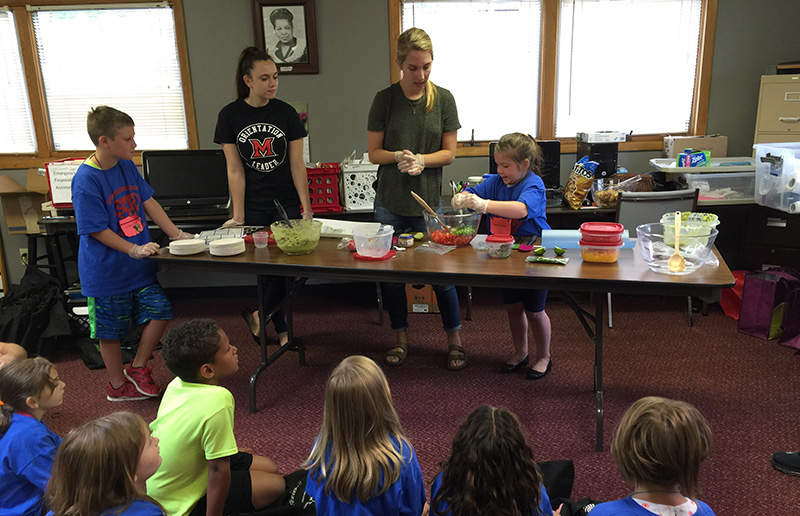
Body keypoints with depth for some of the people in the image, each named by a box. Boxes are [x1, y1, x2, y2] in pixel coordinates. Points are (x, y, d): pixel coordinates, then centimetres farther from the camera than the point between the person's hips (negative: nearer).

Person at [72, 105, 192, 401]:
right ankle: (118, 385, 28)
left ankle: (138, 368, 24)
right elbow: (96, 230, -19)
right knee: (110, 331, 9)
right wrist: (134, 250, -23)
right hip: (107, 271, -7)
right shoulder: (86, 180, -20)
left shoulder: (127, 165, 2)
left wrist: (176, 234, 2)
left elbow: (148, 202, 8)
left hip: (139, 263, 7)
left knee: (160, 310, 5)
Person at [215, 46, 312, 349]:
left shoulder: (286, 113, 0)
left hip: (286, 204, 1)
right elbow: (235, 170, -4)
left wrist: (307, 209, -5)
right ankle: (281, 330, 18)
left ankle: (257, 313, 24)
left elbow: (297, 165, 0)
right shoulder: (230, 115, -3)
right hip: (252, 207, -1)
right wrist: (238, 216, -8)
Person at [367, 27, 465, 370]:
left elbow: (449, 153, 2)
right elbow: (374, 153, 1)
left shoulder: (443, 99, -1)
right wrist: (399, 156, -18)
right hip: (390, 203, 1)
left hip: (429, 201, -1)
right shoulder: (385, 99, -2)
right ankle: (401, 338, 28)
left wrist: (421, 160, -17)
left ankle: (455, 340, 22)